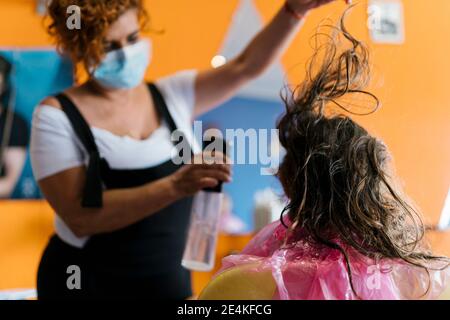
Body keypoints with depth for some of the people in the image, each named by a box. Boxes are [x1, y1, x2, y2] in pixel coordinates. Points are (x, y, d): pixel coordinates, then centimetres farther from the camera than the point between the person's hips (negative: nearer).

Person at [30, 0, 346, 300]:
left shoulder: (170, 96, 2)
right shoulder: (57, 115, -11)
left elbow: (246, 66, -2)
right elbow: (80, 216, -22)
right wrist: (174, 187, -32)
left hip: (169, 280, 4)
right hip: (87, 284, -4)